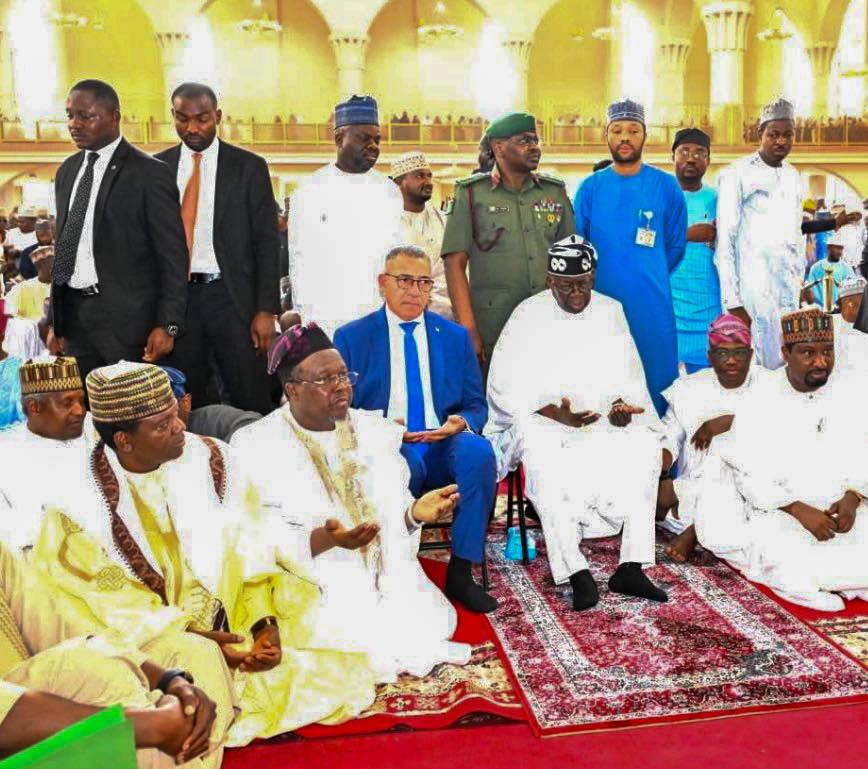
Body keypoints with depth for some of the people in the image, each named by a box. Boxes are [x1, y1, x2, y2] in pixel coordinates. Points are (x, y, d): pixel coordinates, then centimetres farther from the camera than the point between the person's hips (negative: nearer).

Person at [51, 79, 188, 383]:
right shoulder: (67, 171, 13)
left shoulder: (149, 173, -7)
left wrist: (168, 324, -15)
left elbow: (172, 254, -9)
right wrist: (56, 319, 15)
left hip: (126, 317, -6)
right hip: (73, 312, 6)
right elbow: (63, 244, 17)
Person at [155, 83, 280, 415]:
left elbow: (267, 242, -1)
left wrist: (266, 310, -8)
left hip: (231, 296, -2)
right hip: (175, 296, 2)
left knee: (251, 400, 1)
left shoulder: (249, 166, 1)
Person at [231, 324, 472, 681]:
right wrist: (324, 539, -29)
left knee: (433, 623, -18)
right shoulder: (256, 446, -4)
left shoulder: (373, 431, 10)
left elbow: (393, 517, 7)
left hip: (386, 573, 4)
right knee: (351, 641, -25)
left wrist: (415, 513, -16)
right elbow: (264, 543, -12)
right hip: (313, 584, -3)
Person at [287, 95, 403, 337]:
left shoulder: (390, 192, 8)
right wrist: (305, 321, -2)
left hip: (378, 319, 2)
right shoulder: (308, 191, 3)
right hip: (324, 318, -1)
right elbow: (298, 261, 3)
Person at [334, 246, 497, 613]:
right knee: (404, 462, -37)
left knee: (478, 450, -32)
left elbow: (476, 404, 14)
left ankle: (461, 573, -21)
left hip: (444, 446, 3)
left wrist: (462, 422, -12)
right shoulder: (351, 337, 8)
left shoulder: (456, 336, 15)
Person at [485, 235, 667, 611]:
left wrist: (622, 405, -12)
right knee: (547, 463, -35)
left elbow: (628, 375, 11)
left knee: (646, 447, -24)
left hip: (605, 421, 3)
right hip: (542, 420, -3)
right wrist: (557, 414, -22)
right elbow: (507, 386, -9)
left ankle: (631, 567, -23)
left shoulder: (610, 311, 9)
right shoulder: (528, 316, -2)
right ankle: (576, 573, -31)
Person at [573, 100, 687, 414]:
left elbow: (676, 245, 8)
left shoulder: (666, 186, 3)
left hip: (652, 306, 0)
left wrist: (649, 278, 10)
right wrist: (607, 276, 9)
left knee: (655, 383, 5)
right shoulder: (590, 187, 4)